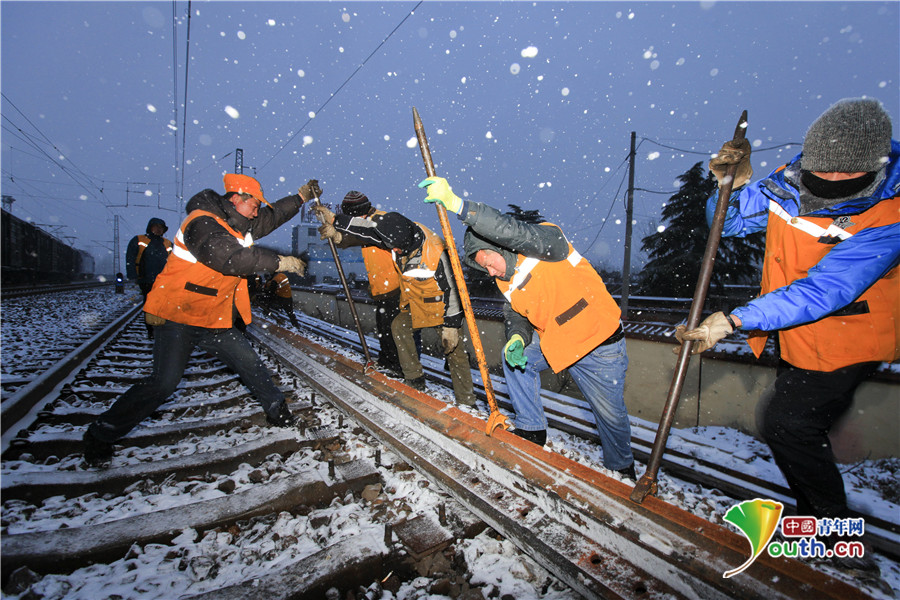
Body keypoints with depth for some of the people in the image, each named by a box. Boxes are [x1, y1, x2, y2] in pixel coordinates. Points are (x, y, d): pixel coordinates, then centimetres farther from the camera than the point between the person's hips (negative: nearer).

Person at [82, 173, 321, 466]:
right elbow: (229, 258, -34)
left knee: (250, 363, 4)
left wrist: (302, 196, 20)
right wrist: (280, 262, -31)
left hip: (215, 321, 8)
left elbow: (271, 217, 22)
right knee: (164, 381, -10)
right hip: (176, 318, -7)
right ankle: (101, 434, 11)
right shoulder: (202, 223, -19)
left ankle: (276, 410, 22)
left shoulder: (240, 225, 7)